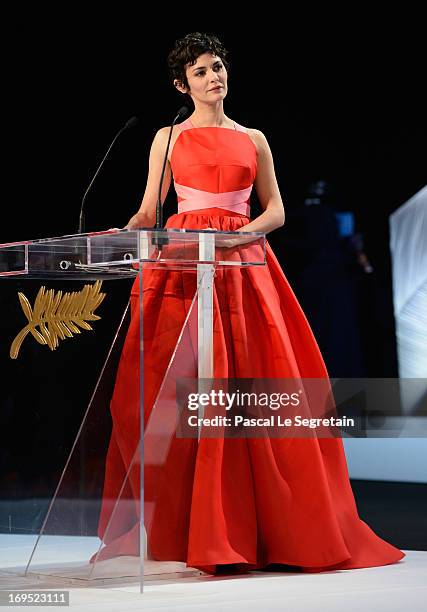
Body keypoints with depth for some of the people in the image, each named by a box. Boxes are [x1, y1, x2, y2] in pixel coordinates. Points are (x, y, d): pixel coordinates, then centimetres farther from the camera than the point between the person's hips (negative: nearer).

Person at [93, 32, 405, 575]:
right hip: (183, 266, -1)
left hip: (242, 264, 1)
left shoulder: (253, 140, 16)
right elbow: (149, 211, 8)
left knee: (249, 381, -7)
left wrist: (244, 231, -7)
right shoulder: (169, 138, 13)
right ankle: (180, 525, -2)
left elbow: (275, 210, 12)